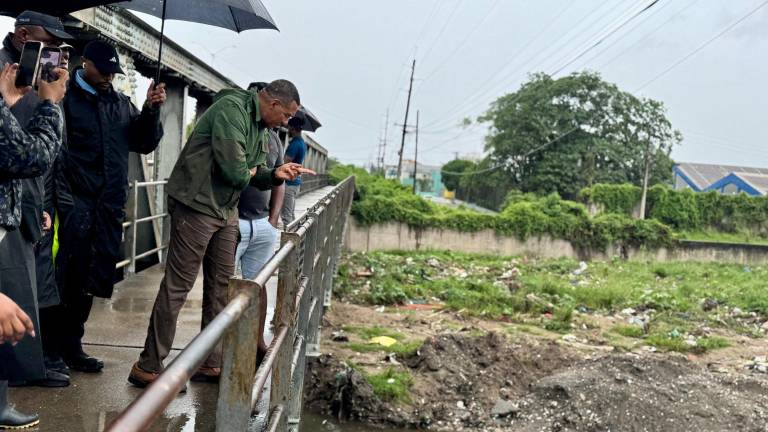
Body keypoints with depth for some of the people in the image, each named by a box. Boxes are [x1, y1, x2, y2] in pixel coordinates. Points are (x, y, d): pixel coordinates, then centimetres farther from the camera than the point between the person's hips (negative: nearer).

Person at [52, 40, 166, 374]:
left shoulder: (121, 104, 15)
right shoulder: (66, 97, -4)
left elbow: (144, 144, 15)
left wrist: (151, 110, -1)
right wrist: (61, 198, -20)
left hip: (110, 207, 6)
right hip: (74, 205, -6)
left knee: (92, 280, 11)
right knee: (66, 280, -5)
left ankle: (70, 344, 24)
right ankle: (50, 347, 8)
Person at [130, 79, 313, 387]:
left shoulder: (260, 128, 12)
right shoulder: (232, 108, -17)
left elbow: (253, 175, 16)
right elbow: (234, 171, -25)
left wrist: (275, 175, -3)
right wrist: (249, 172, -3)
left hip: (226, 211, 9)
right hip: (197, 206, -9)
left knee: (220, 286, 12)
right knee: (177, 286, -5)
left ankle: (211, 364, 23)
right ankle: (148, 367, 3)